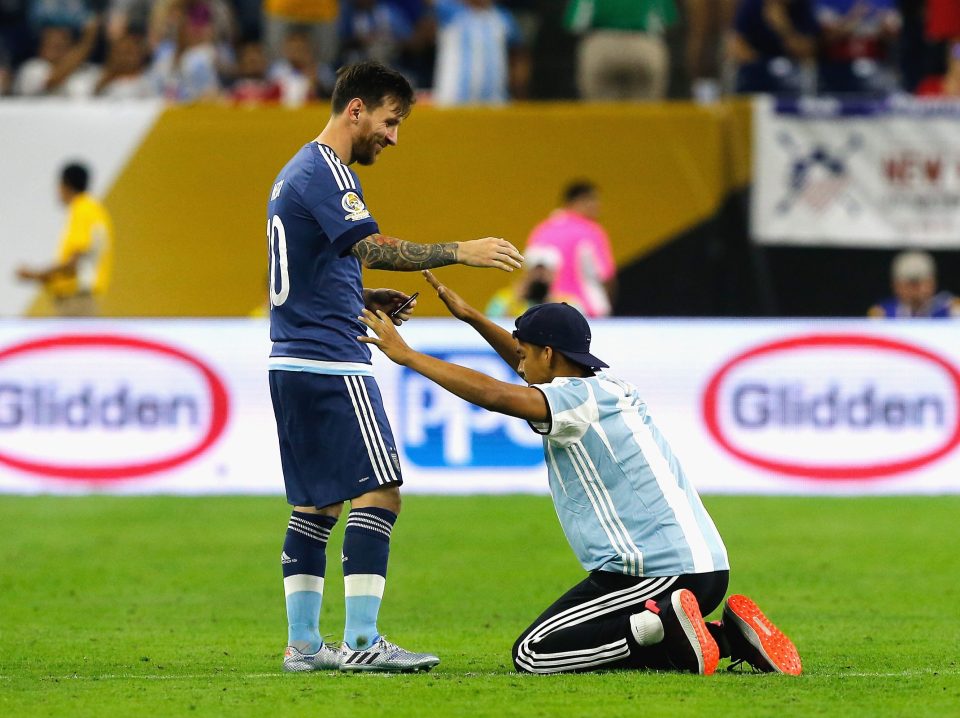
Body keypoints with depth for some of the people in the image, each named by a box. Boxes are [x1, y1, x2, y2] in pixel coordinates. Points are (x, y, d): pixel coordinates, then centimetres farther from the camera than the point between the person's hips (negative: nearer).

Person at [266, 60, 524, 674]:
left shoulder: (298, 171, 20)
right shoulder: (325, 172, -12)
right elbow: (372, 247, -25)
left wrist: (365, 299, 16)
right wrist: (459, 252, -26)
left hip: (293, 362, 11)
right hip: (330, 362, -11)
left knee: (317, 503, 12)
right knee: (378, 491, -12)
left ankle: (302, 643, 12)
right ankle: (361, 642, -15)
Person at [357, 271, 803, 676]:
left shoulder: (579, 400, -11)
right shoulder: (608, 388, 17)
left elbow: (493, 394, -24)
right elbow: (542, 372, 34)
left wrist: (406, 355, -18)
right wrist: (472, 318, 33)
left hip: (657, 572, -9)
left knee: (533, 654, -7)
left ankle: (665, 623, -18)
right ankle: (729, 635, 8)